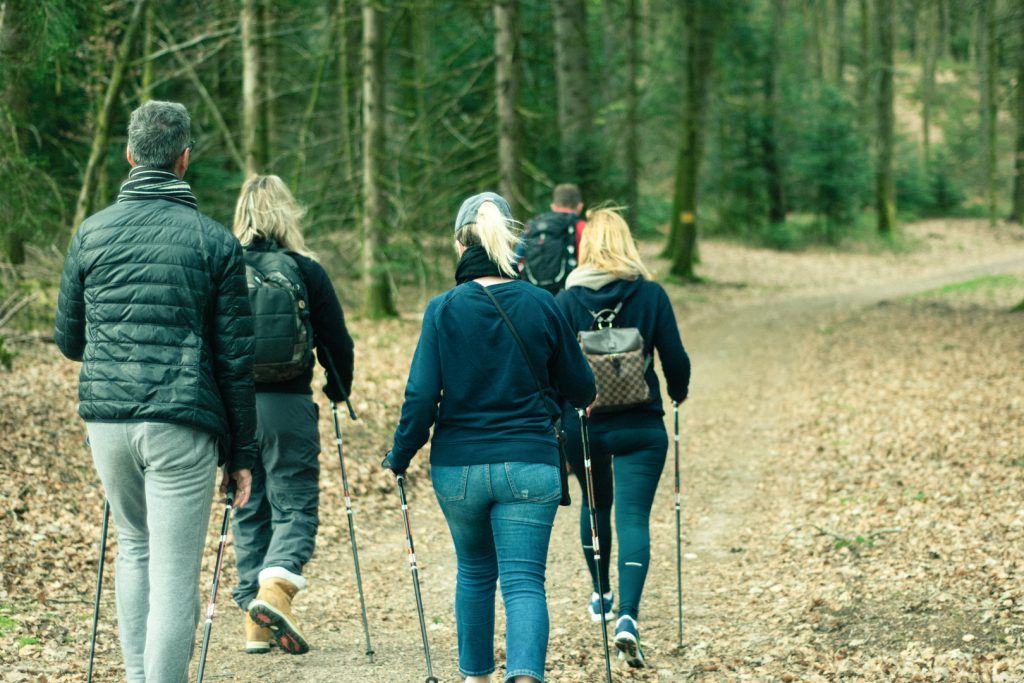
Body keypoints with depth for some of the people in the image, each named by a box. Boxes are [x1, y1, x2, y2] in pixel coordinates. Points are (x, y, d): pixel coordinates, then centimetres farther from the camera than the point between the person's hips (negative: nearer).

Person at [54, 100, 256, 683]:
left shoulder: (92, 232, 6)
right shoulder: (214, 241, -3)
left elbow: (69, 339, 13)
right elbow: (235, 356, -3)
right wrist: (242, 452, 3)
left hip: (106, 419, 4)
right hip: (181, 424, -4)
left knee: (134, 547, 23)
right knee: (175, 575, -2)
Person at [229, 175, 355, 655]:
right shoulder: (305, 270, -2)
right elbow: (336, 341, 2)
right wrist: (338, 392, 20)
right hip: (287, 403, -3)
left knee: (249, 511, 13)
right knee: (295, 506, 3)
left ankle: (256, 624, 12)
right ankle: (275, 589, -23)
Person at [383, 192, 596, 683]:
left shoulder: (443, 310, -7)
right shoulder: (540, 305, -4)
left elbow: (421, 396, -8)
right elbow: (580, 388, 6)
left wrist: (399, 457, 6)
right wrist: (579, 397, 29)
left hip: (458, 467, 1)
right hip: (529, 465, -1)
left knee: (475, 573, 22)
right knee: (524, 581, -3)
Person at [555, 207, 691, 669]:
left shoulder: (566, 300, -5)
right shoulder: (651, 295, -6)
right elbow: (676, 359, -3)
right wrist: (678, 393, 18)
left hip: (582, 423, 2)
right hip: (639, 426, -2)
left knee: (596, 504, 25)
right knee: (633, 517, -2)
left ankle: (601, 596, 40)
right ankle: (628, 615, -20)